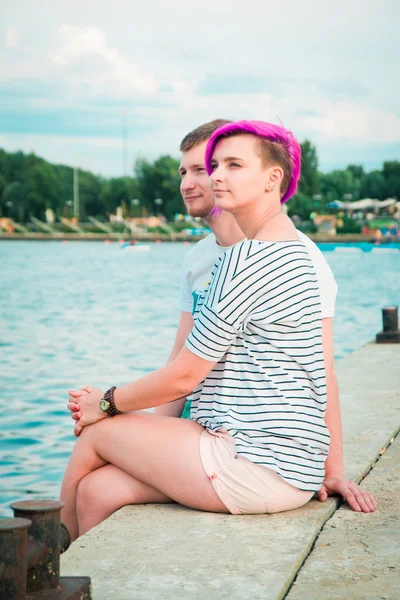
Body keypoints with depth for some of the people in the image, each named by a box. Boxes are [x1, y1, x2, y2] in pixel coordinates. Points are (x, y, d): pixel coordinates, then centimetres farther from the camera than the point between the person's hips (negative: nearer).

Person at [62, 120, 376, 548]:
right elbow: (324, 371, 14)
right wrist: (333, 472, 16)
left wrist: (107, 402, 4)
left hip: (259, 471, -9)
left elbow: (183, 376, -12)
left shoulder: (248, 258, -16)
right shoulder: (298, 254, 15)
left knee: (97, 434, 9)